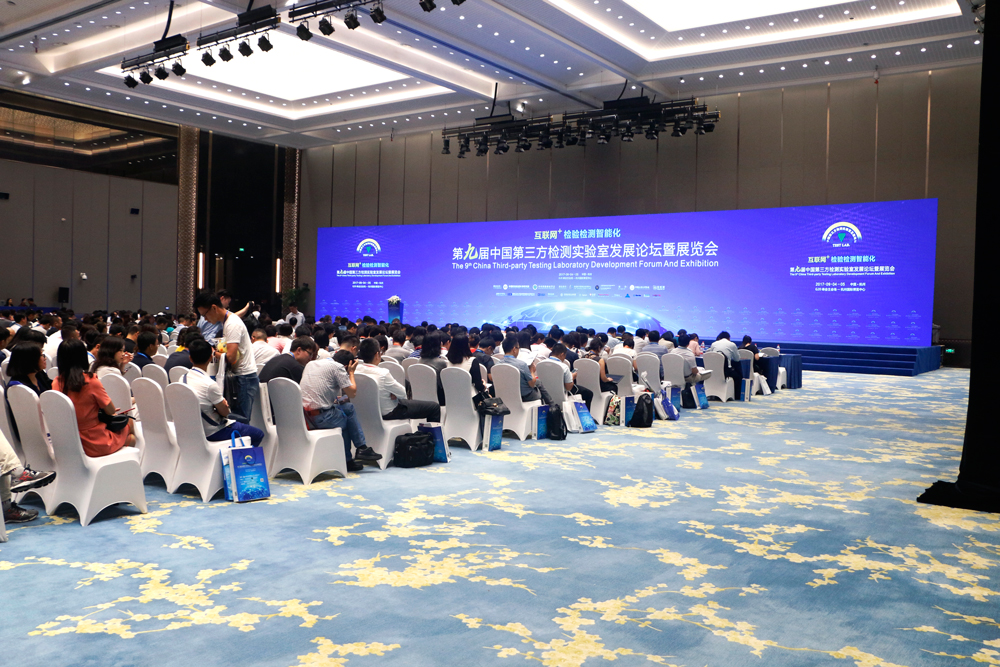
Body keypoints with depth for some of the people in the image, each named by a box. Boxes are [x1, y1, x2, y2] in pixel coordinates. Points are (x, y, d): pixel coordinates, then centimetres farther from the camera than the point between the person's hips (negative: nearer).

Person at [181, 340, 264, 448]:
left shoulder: (183, 379, -3)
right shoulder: (210, 384, -28)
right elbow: (225, 412, -16)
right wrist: (224, 403, 3)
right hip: (212, 433, -9)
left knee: (242, 420, 29)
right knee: (258, 434, 5)